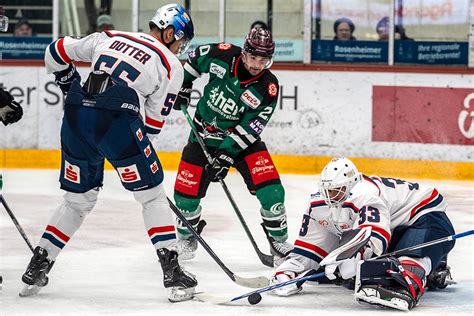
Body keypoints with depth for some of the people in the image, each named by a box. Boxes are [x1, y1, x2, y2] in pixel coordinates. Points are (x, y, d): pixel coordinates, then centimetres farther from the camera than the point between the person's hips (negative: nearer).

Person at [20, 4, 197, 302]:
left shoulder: (108, 38, 23)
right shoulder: (172, 65, 12)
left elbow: (56, 52, 26)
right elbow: (154, 120, 12)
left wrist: (72, 87, 38)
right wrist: (143, 155, 23)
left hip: (76, 116, 5)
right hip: (117, 120, -5)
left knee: (78, 199, 21)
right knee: (152, 195, 10)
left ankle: (37, 268, 20)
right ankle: (172, 272, 4)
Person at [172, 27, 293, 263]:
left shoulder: (268, 88, -20)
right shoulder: (223, 55, -16)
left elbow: (250, 128, -20)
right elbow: (195, 57, 6)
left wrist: (226, 154, -25)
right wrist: (183, 85, 6)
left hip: (241, 137, -1)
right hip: (204, 133, 1)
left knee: (270, 188, -16)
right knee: (186, 190, -4)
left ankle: (279, 241, 2)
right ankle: (187, 237, 25)